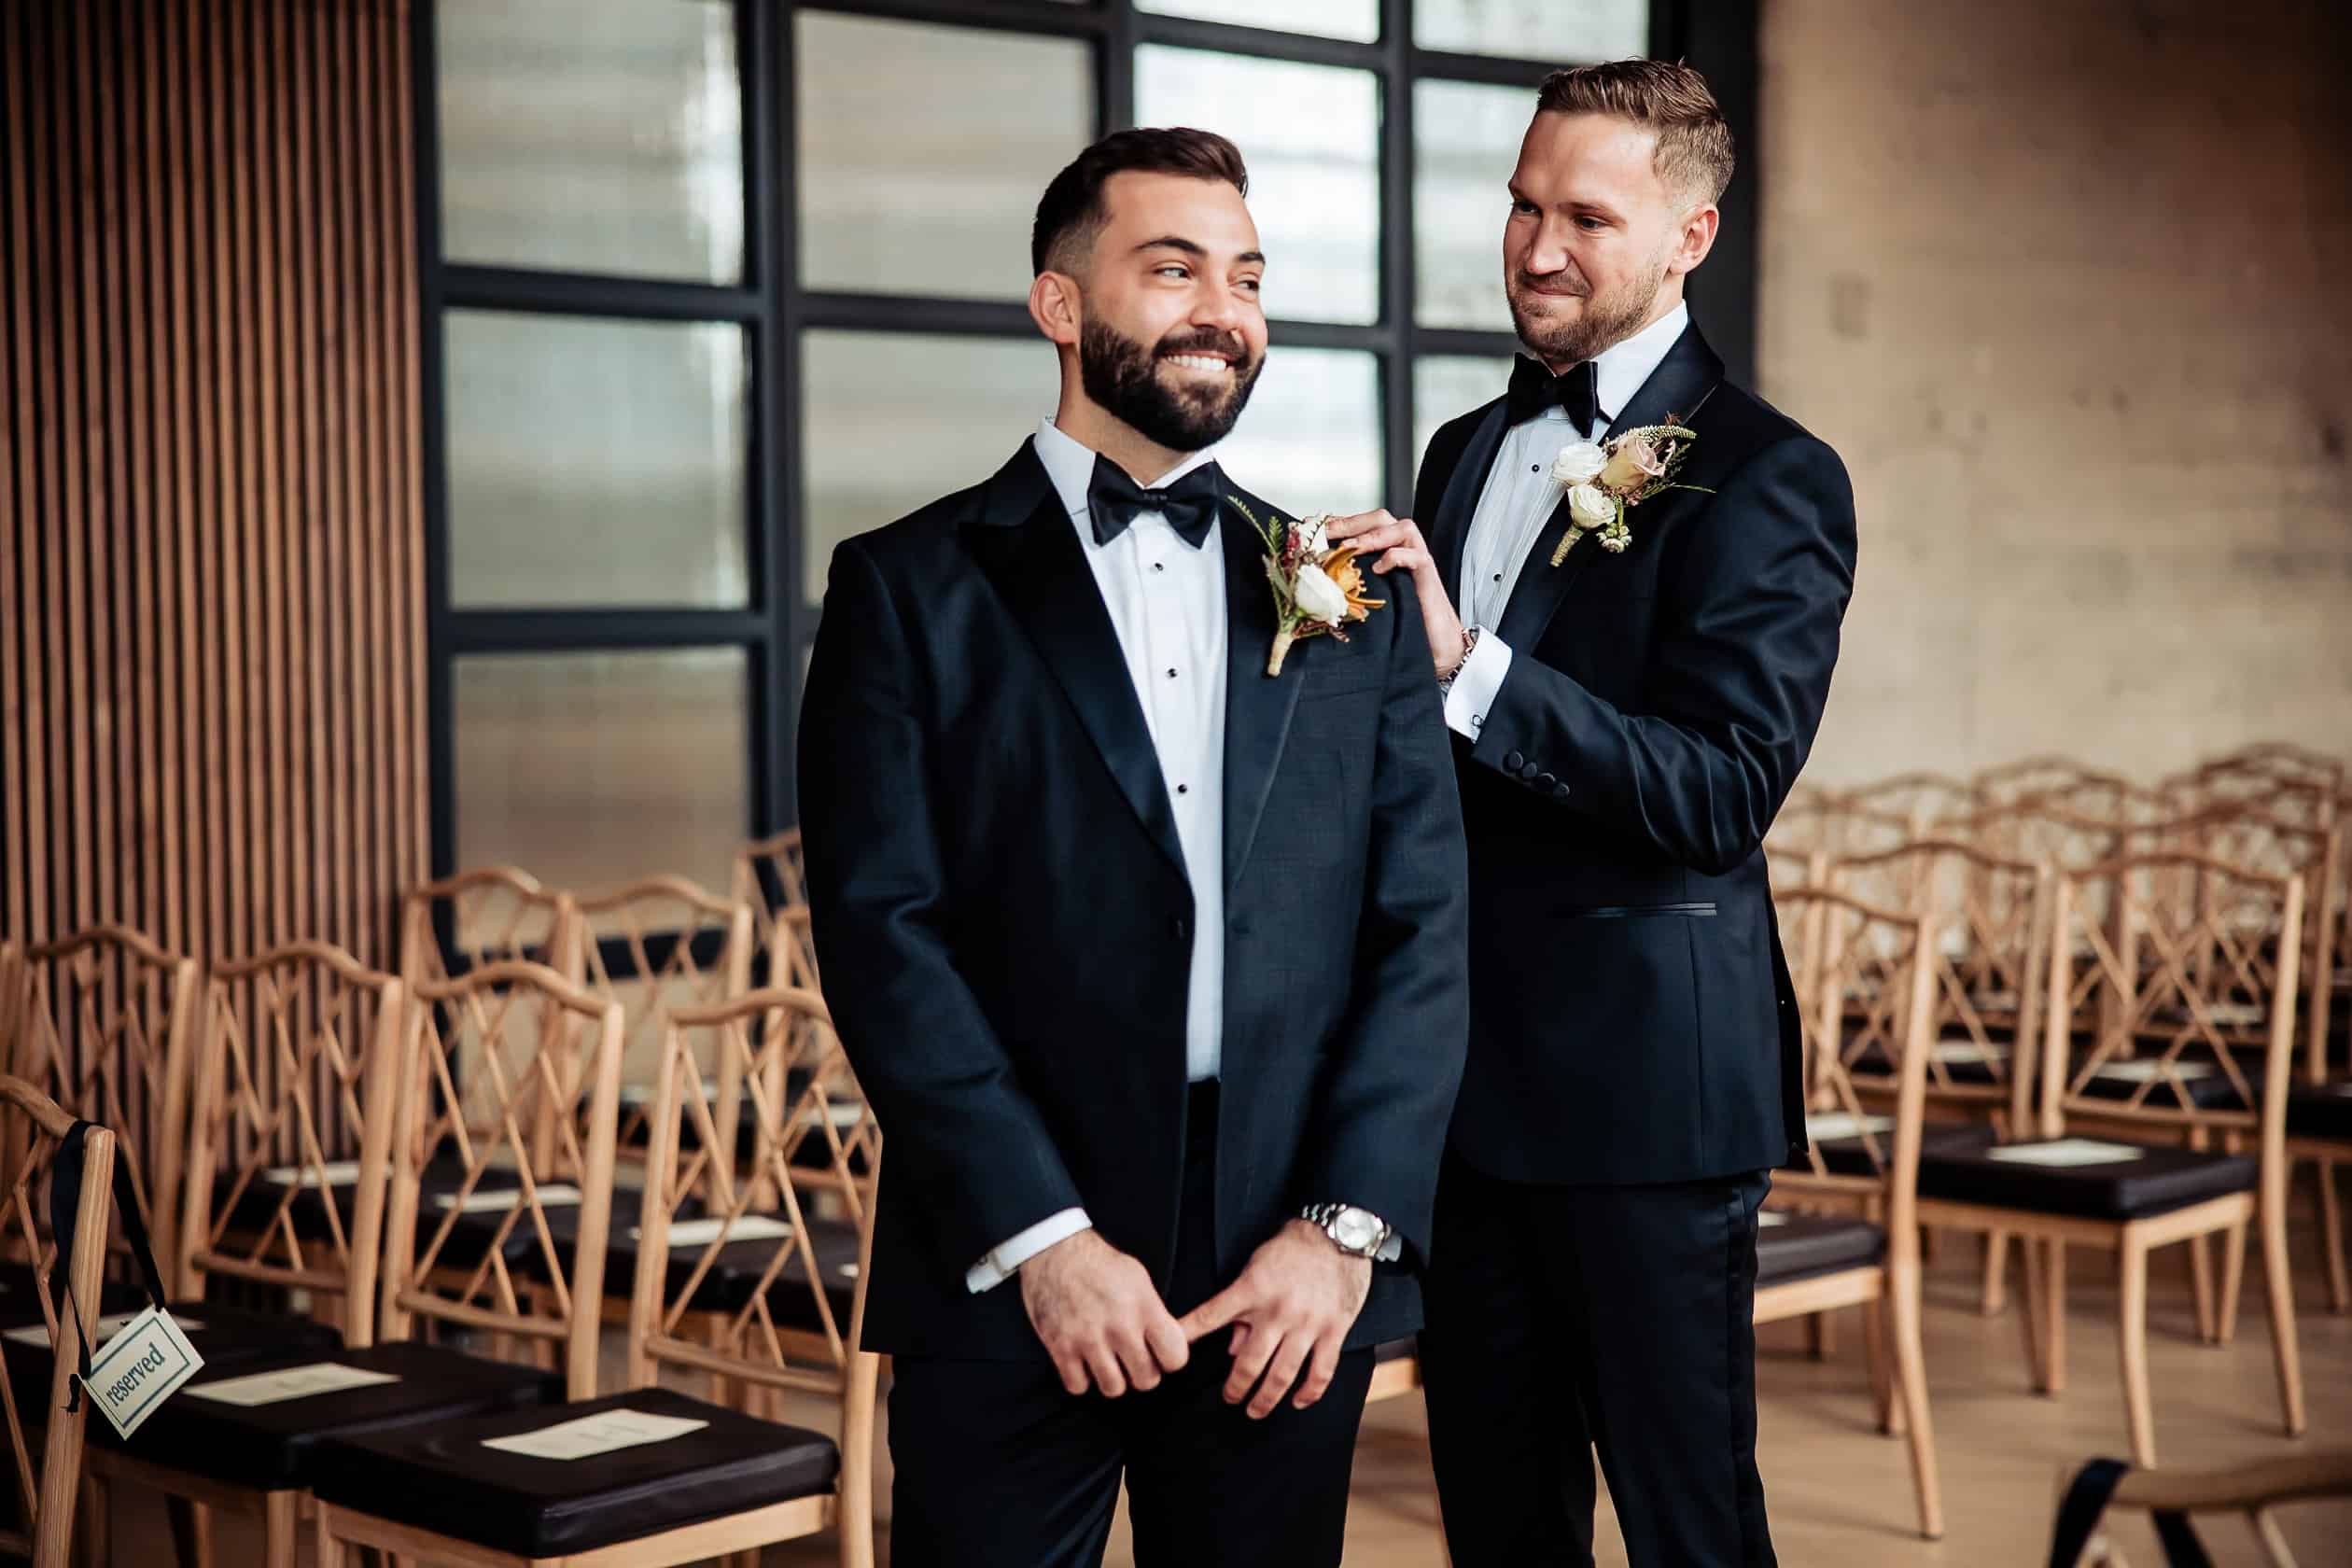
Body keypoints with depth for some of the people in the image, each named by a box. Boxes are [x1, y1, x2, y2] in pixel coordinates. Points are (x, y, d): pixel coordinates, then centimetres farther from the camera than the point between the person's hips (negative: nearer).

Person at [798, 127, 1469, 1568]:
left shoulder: (1353, 599, 10)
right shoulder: (912, 588, 2)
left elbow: (1427, 930, 5)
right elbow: (881, 932, -6)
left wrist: (1345, 1227, -6)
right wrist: (1039, 1235, -12)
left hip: (1294, 1289, 3)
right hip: (1009, 1281, -2)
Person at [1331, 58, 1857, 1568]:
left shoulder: (1766, 475, -10)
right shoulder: (1467, 451, 14)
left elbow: (1725, 790, -21)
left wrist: (1467, 664, -27)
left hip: (1645, 1083, -7)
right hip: (1468, 1073, 7)